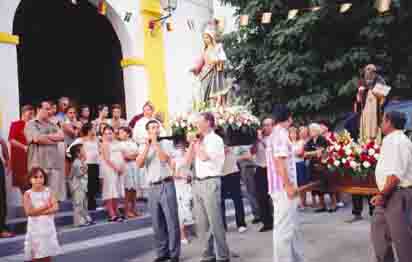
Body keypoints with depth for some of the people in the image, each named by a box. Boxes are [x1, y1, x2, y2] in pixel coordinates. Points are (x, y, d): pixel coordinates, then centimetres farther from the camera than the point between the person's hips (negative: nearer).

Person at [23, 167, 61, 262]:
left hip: (48, 226, 2)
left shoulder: (49, 191, 0)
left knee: (47, 254, 9)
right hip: (35, 228, -2)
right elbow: (29, 212, -16)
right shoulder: (28, 194, -6)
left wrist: (38, 211, -19)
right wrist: (45, 206, -17)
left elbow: (55, 208, -10)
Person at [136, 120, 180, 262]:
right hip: (152, 188, 4)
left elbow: (164, 159, -15)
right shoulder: (143, 147, 12)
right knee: (157, 223, 10)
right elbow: (139, 164, -3)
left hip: (166, 185, -4)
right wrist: (148, 145, -6)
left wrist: (155, 143, -8)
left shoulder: (166, 143, 2)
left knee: (171, 221, -2)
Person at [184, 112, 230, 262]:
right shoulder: (199, 140, 14)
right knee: (201, 223, 13)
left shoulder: (216, 140, -6)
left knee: (215, 222, -3)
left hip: (210, 182, -8)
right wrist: (192, 143, 5)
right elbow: (188, 160, 14)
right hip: (198, 182, 8)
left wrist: (197, 143, -5)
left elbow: (204, 157, -19)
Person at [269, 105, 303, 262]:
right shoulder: (280, 134, -14)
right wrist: (288, 186, -22)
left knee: (292, 227, 17)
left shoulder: (278, 133, 18)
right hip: (284, 188, -11)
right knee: (284, 228, -4)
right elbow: (279, 161, -22)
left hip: (285, 187, 11)